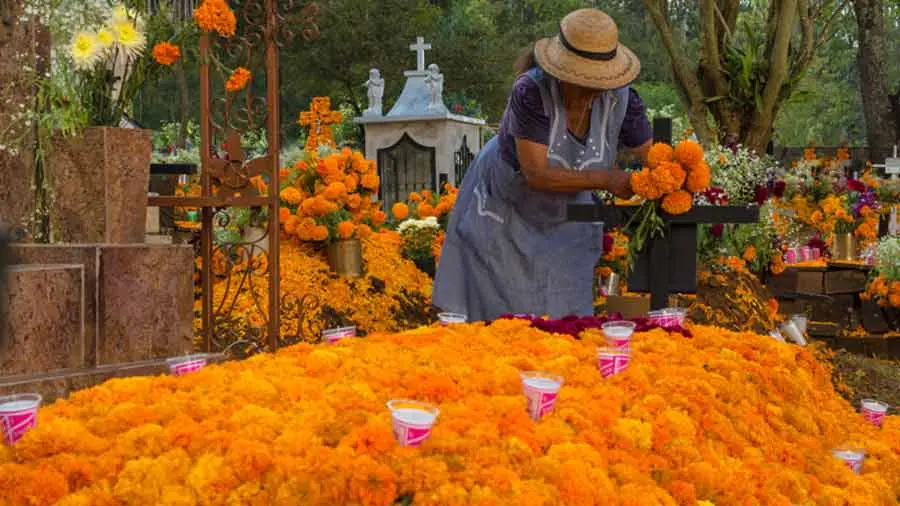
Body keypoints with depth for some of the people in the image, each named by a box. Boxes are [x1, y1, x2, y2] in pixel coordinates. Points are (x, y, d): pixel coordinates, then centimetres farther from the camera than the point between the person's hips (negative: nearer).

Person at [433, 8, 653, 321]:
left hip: (566, 221, 4)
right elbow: (537, 174, -34)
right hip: (505, 211, -4)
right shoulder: (531, 92, -32)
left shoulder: (620, 97, -20)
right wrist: (605, 180, -35)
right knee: (499, 311, 4)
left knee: (567, 313, 8)